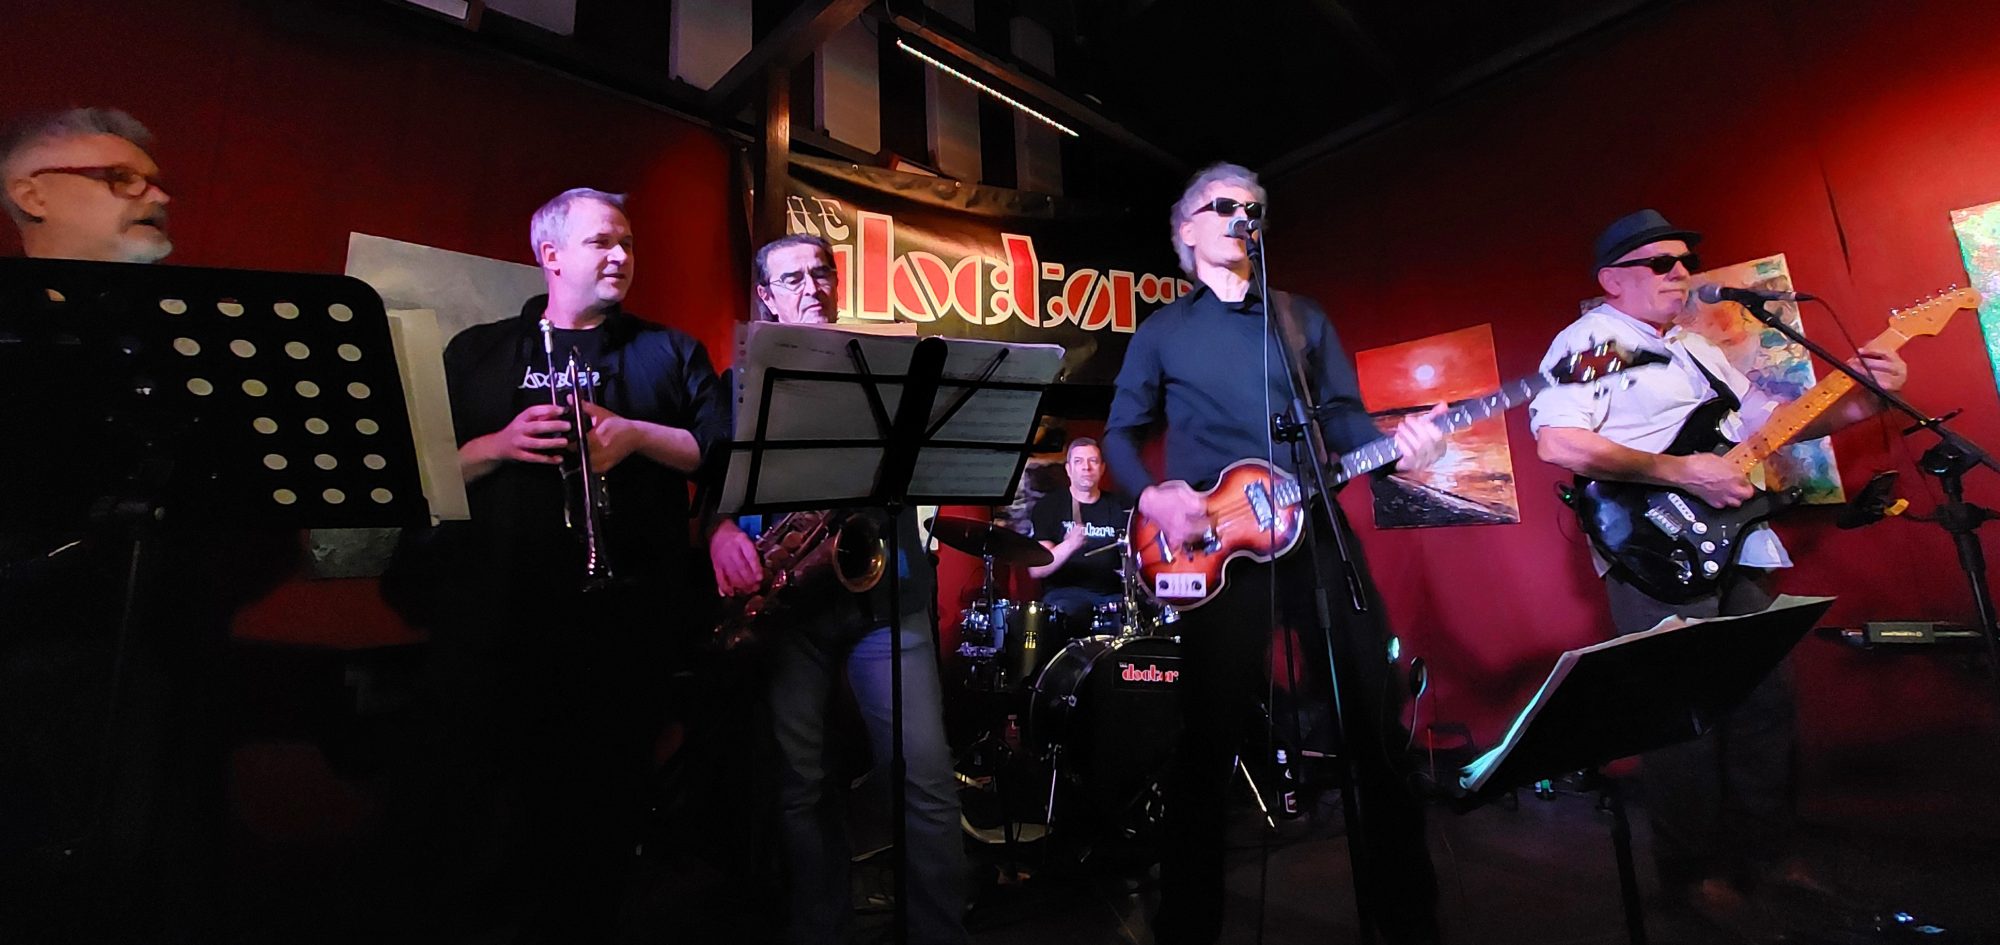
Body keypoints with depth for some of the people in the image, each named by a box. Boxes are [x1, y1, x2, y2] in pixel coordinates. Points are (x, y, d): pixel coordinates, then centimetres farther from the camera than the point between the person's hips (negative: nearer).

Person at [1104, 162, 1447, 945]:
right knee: (1210, 739, -1)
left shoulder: (1306, 319, 19)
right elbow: (1120, 433, 9)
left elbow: (1343, 417, 12)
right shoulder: (1161, 331, 11)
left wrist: (1395, 444, -9)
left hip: (1317, 531, 4)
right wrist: (1152, 493, -10)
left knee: (1376, 718, 6)